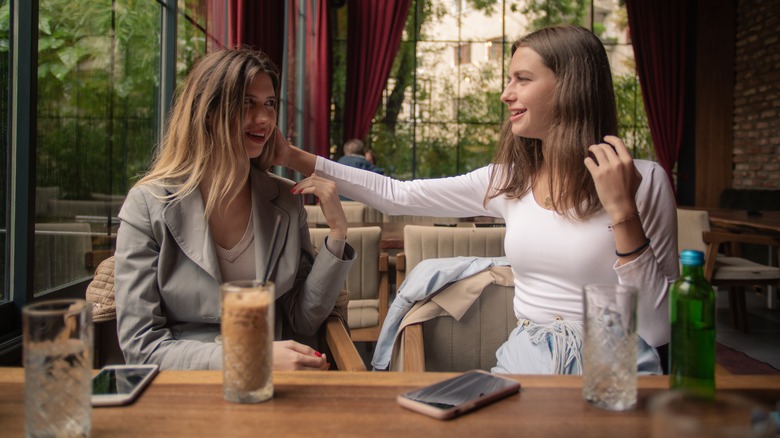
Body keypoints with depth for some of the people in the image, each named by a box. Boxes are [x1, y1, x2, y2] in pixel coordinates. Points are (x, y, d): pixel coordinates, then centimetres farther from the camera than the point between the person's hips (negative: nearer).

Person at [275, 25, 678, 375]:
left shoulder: (643, 180, -8)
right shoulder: (509, 180, 6)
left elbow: (658, 330, -11)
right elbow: (398, 195, 10)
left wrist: (622, 211, -20)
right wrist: (294, 157, 6)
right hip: (521, 363, 4)